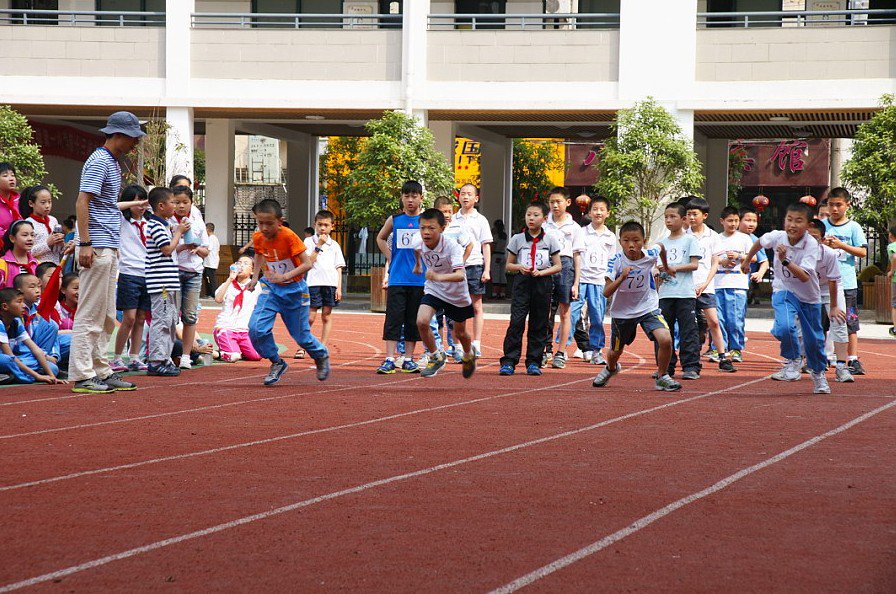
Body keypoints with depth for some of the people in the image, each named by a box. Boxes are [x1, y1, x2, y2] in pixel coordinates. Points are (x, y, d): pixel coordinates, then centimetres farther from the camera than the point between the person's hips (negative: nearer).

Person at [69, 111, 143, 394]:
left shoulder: (113, 163, 18)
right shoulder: (99, 161, -11)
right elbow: (82, 202, -18)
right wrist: (85, 244, -23)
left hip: (110, 250, 10)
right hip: (97, 249, -10)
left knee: (106, 317, 13)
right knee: (91, 314, -8)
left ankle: (100, 371, 18)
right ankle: (81, 376, -7)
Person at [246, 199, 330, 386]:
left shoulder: (289, 236, -24)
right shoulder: (258, 238, -8)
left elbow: (307, 264, -27)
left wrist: (285, 276, -38)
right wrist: (255, 277, 7)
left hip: (294, 291, -4)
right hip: (271, 288, 4)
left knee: (301, 335, 7)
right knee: (256, 327, -17)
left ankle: (321, 355, 40)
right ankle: (277, 363, 3)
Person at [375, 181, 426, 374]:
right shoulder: (394, 220, 5)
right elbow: (380, 238, 23)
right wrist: (390, 257, 10)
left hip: (420, 279, 0)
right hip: (397, 278, 0)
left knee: (413, 321, 5)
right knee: (393, 318, -6)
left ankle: (408, 360, 12)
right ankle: (389, 360, -8)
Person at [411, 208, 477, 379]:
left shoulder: (452, 246, -33)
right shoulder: (418, 242, -18)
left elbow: (460, 275, -46)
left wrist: (438, 277, -61)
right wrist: (417, 264, 24)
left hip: (457, 293, -3)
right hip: (433, 290, 3)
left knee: (460, 332, 15)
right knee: (421, 322, -21)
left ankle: (469, 355, 50)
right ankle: (436, 357, 4)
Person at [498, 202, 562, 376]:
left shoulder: (550, 239, 4)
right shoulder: (517, 239, 6)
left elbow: (558, 266, 5)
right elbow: (509, 265, 10)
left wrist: (541, 272, -11)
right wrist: (519, 267, -11)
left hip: (543, 283, 0)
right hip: (522, 282, 0)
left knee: (539, 324, 3)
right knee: (516, 321, -10)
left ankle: (533, 362, 11)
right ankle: (508, 362, -9)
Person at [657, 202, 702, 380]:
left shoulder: (690, 240, 1)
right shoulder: (662, 242, 15)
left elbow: (694, 264, -6)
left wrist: (674, 268, -16)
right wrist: (658, 273, -6)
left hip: (685, 293, -5)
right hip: (665, 293, 5)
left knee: (688, 331, -5)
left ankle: (691, 367, -2)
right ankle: (666, 367, 12)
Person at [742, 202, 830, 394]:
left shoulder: (812, 245, -25)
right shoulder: (777, 237, -17)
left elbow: (804, 276, -35)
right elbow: (759, 243, 8)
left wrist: (786, 260, -45)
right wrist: (747, 261, 22)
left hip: (809, 296, -1)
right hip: (783, 291, 1)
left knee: (814, 339, 11)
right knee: (784, 327, -28)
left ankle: (819, 374, 37)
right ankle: (793, 362, -3)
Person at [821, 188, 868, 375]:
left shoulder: (853, 227, 2)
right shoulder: (821, 225, 8)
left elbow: (863, 252, -4)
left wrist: (841, 245, -14)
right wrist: (822, 244, -10)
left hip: (847, 283, -2)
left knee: (850, 323, -3)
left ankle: (854, 360, -1)